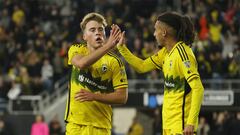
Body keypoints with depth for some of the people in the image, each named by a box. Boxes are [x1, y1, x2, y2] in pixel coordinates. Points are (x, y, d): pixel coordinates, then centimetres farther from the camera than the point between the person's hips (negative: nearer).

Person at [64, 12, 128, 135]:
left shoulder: (114, 61, -1)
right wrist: (107, 46, -27)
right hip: (75, 123, 1)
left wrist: (94, 96, -16)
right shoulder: (76, 50, 4)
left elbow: (122, 97, -4)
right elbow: (81, 63, -21)